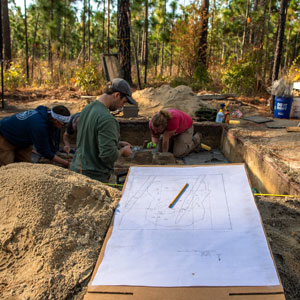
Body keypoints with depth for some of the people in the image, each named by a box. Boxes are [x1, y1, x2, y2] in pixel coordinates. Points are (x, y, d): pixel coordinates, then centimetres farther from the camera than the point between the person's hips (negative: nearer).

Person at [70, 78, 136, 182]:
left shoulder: (87, 108, 6)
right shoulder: (106, 119, -22)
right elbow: (109, 156, -25)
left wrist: (117, 144, 14)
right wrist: (123, 151, -5)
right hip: (94, 176, -9)